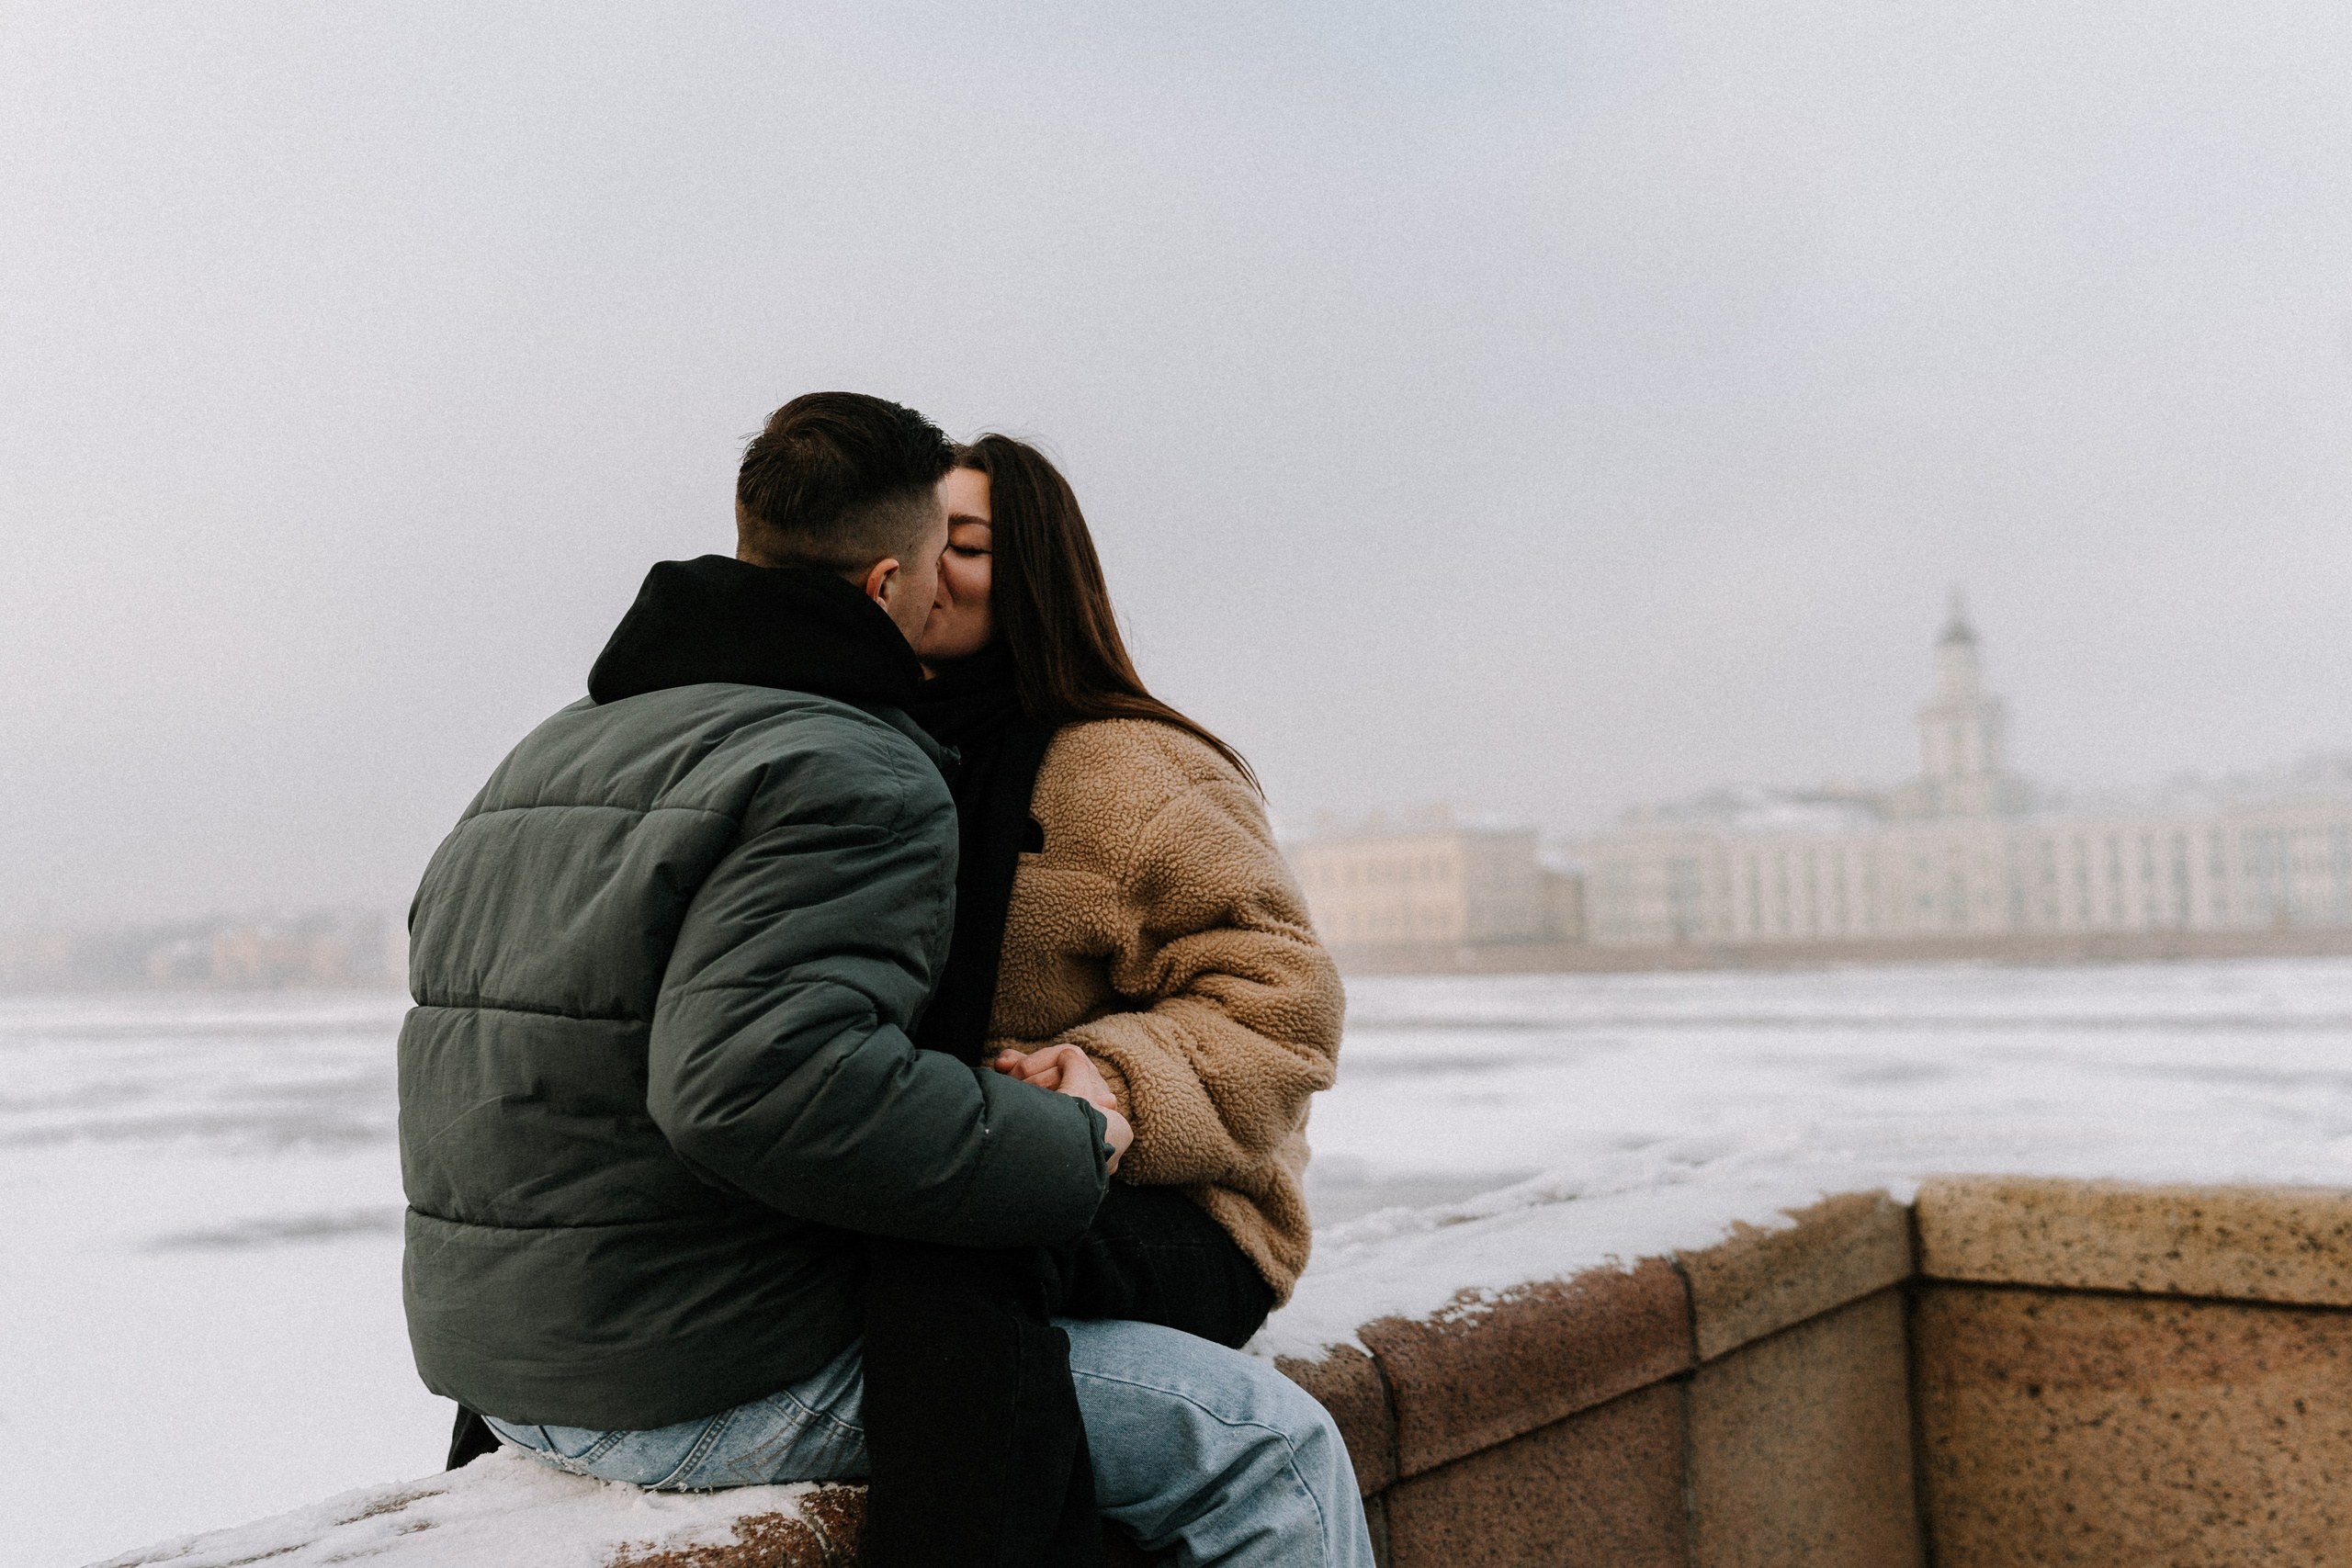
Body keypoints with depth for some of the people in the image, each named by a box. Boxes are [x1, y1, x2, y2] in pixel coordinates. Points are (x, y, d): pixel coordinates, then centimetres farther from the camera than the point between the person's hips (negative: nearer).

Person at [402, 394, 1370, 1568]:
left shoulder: (547, 753, 14)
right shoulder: (854, 774, -16)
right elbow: (760, 1083, -31)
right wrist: (1063, 1151, -19)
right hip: (715, 1387, -10)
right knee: (1271, 1449, -9)